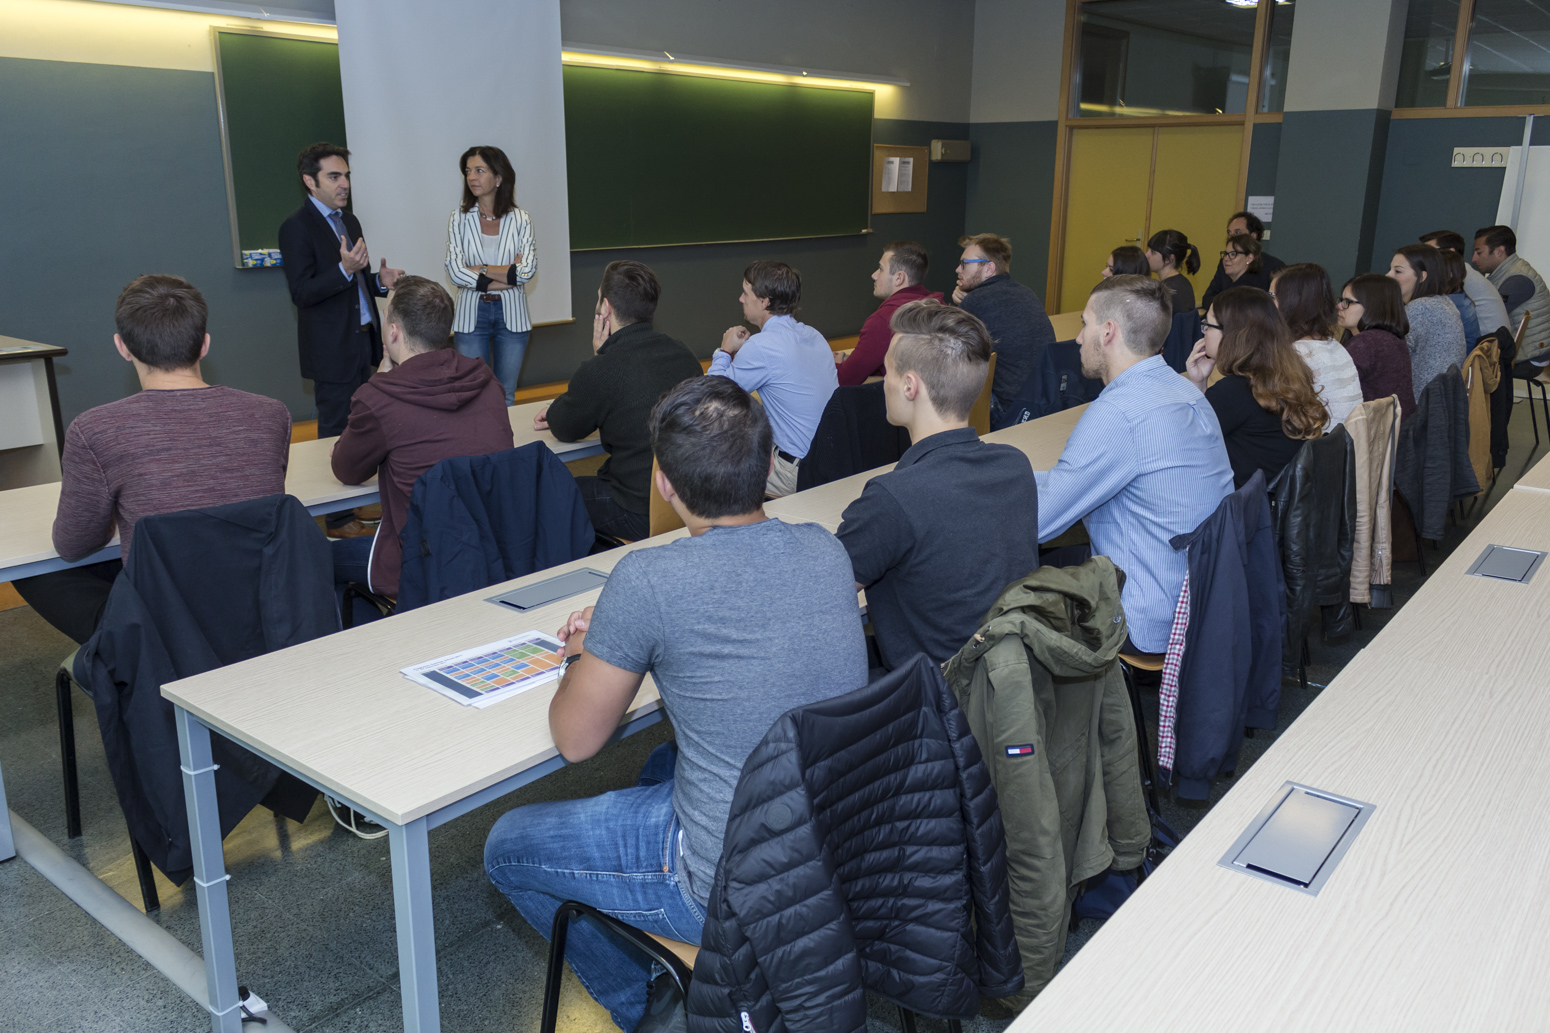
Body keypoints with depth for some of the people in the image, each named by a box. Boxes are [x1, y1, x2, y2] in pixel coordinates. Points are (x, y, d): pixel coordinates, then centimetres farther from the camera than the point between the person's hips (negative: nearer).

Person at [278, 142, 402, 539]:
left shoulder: (349, 221, 14)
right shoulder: (296, 227, -11)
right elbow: (302, 293, -18)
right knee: (336, 432, -2)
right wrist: (345, 269, -31)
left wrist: (380, 281, 1)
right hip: (331, 349, -8)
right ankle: (338, 518, 6)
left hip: (362, 342, 8)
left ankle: (360, 503, 25)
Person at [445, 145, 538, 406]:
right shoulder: (460, 217, 1)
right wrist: (506, 275, -11)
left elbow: (527, 270, -12)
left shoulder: (520, 219, 0)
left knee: (506, 396, 9)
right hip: (472, 315, 0)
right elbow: (455, 271, -10)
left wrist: (480, 270, -11)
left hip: (511, 315, 0)